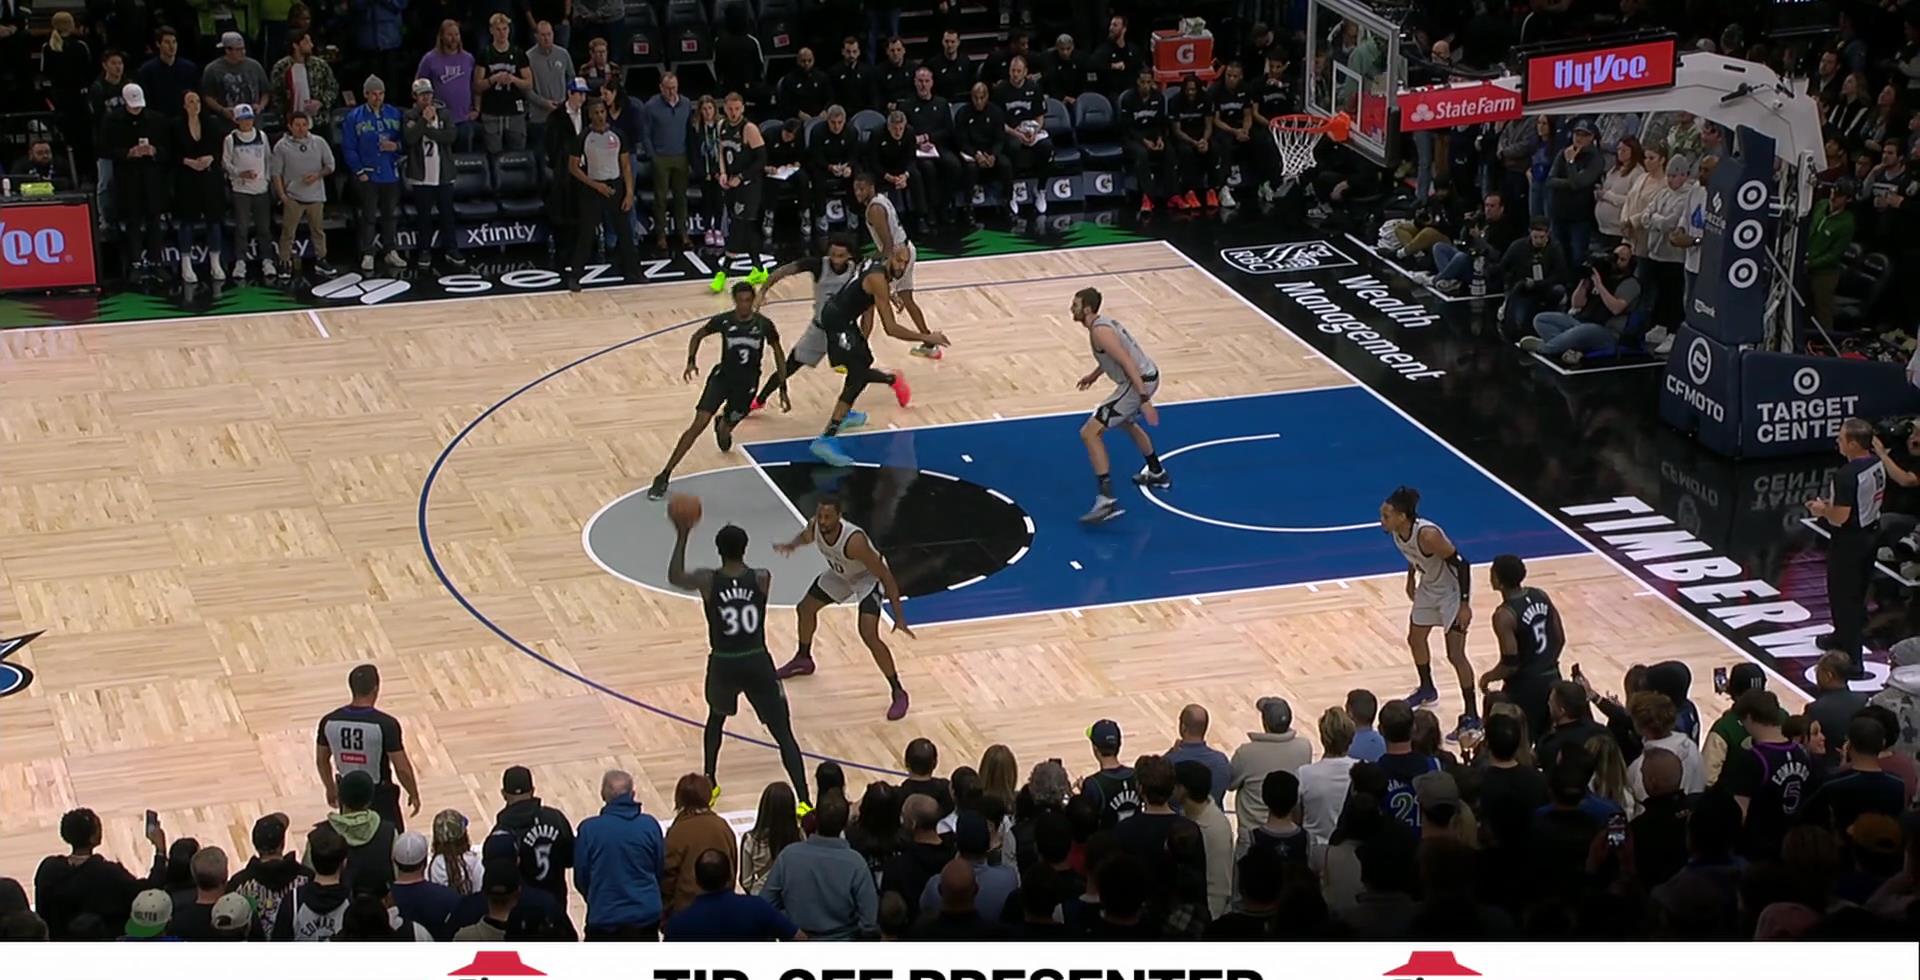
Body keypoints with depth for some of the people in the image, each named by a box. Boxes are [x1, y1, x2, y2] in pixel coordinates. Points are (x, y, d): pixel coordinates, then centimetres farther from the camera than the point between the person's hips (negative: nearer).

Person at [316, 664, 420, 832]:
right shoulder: (386, 724, -24)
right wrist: (414, 794, 0)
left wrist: (331, 789, 22)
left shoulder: (329, 722, -10)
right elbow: (402, 768, -17)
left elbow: (322, 760, 5)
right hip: (380, 795, -4)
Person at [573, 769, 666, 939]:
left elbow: (580, 877, -2)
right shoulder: (649, 825, -7)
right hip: (646, 915, 2)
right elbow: (661, 869, 4)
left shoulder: (589, 829, -12)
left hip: (604, 916, -2)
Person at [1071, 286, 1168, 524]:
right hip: (1148, 375, 10)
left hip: (1139, 381, -10)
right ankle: (1157, 474, 56)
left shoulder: (1099, 331, -18)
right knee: (1125, 421, 39)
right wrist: (1094, 375, 35)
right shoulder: (1104, 322, 13)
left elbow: (1128, 363, -25)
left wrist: (1144, 399, -29)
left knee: (1089, 433, -11)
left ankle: (1107, 500, -17)